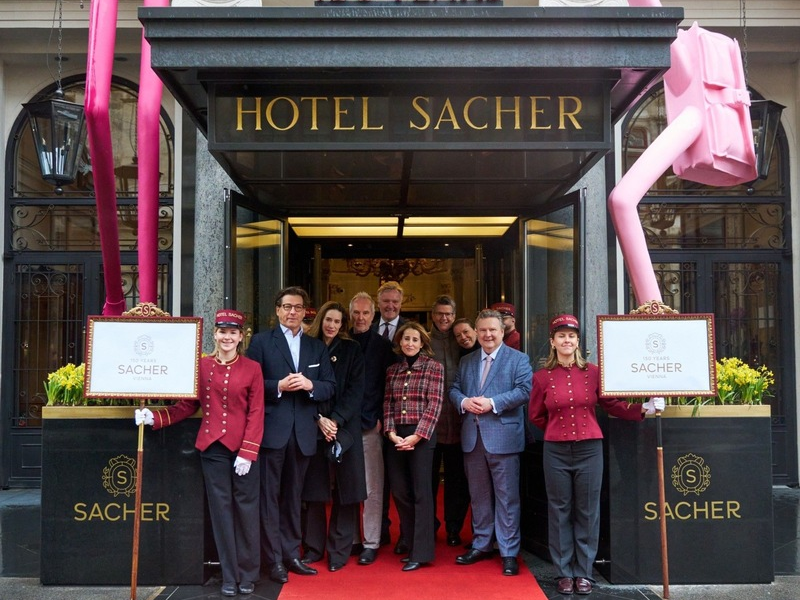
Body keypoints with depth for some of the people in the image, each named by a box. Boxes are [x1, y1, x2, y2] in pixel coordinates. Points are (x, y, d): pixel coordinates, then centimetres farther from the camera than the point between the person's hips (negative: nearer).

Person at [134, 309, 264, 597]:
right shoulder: (201, 365, 4)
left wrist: (247, 452, -11)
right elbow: (187, 406, 5)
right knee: (221, 510, 7)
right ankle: (229, 576, 18)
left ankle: (248, 574, 20)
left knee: (246, 508, 5)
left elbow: (256, 413, -4)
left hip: (243, 448, -1)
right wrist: (155, 417, -8)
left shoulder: (252, 368, -1)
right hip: (212, 447, 2)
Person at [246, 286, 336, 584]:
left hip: (303, 431, 4)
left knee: (293, 496, 13)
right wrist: (278, 387, -19)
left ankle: (291, 554, 23)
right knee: (270, 496, 1)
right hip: (272, 429, -4)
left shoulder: (317, 346, 12)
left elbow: (330, 386, 7)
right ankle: (274, 560, 9)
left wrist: (310, 385, -12)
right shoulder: (261, 341, 1)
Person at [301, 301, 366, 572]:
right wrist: (319, 419, -10)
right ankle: (314, 547, 16)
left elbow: (355, 390, 0)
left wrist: (335, 420, -11)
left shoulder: (352, 350, 6)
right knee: (314, 489, 3)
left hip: (344, 427, 0)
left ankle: (339, 550, 10)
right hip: (313, 427, 0)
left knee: (345, 489, 1)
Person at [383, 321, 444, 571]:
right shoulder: (393, 370, 12)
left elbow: (434, 404, -7)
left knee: (421, 492, -1)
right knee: (400, 492, 7)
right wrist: (391, 433, -6)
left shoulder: (434, 368, -1)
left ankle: (421, 552, 6)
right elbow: (388, 404, 9)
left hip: (421, 436, -4)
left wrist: (417, 436, -13)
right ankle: (411, 545, 21)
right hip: (396, 437, 5)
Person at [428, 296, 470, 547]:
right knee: (428, 475, 9)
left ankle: (454, 528, 21)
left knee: (456, 476, 8)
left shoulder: (462, 342, 6)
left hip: (456, 419, 1)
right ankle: (428, 525, 23)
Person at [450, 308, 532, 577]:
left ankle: (509, 552, 8)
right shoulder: (466, 361, 16)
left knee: (507, 497, -1)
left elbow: (524, 390, -12)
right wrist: (464, 401, -9)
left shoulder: (518, 359, -1)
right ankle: (481, 545, 27)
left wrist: (492, 403, -19)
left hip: (503, 437, -5)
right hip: (472, 437, 5)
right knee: (478, 495, 15)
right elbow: (454, 389, 14)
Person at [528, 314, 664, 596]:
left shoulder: (593, 372, 1)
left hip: (589, 449, 0)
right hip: (556, 452, 0)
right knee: (560, 512, 7)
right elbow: (536, 416, 11)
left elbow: (613, 405, 3)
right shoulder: (542, 377, 0)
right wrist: (559, 429, 10)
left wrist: (643, 408, -8)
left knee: (587, 511, 7)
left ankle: (584, 573, 19)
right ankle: (564, 573, 18)